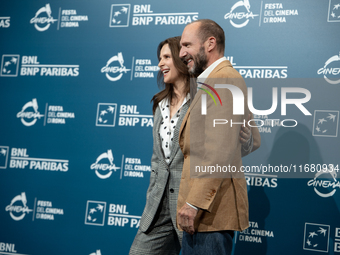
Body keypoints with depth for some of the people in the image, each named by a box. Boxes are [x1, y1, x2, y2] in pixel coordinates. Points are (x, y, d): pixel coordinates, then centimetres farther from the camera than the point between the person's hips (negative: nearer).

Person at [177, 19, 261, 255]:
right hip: (206, 209, 10)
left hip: (211, 209, -10)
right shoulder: (222, 80, 21)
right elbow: (253, 141, 25)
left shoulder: (224, 79, -12)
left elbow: (221, 149, -22)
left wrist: (195, 202, -22)